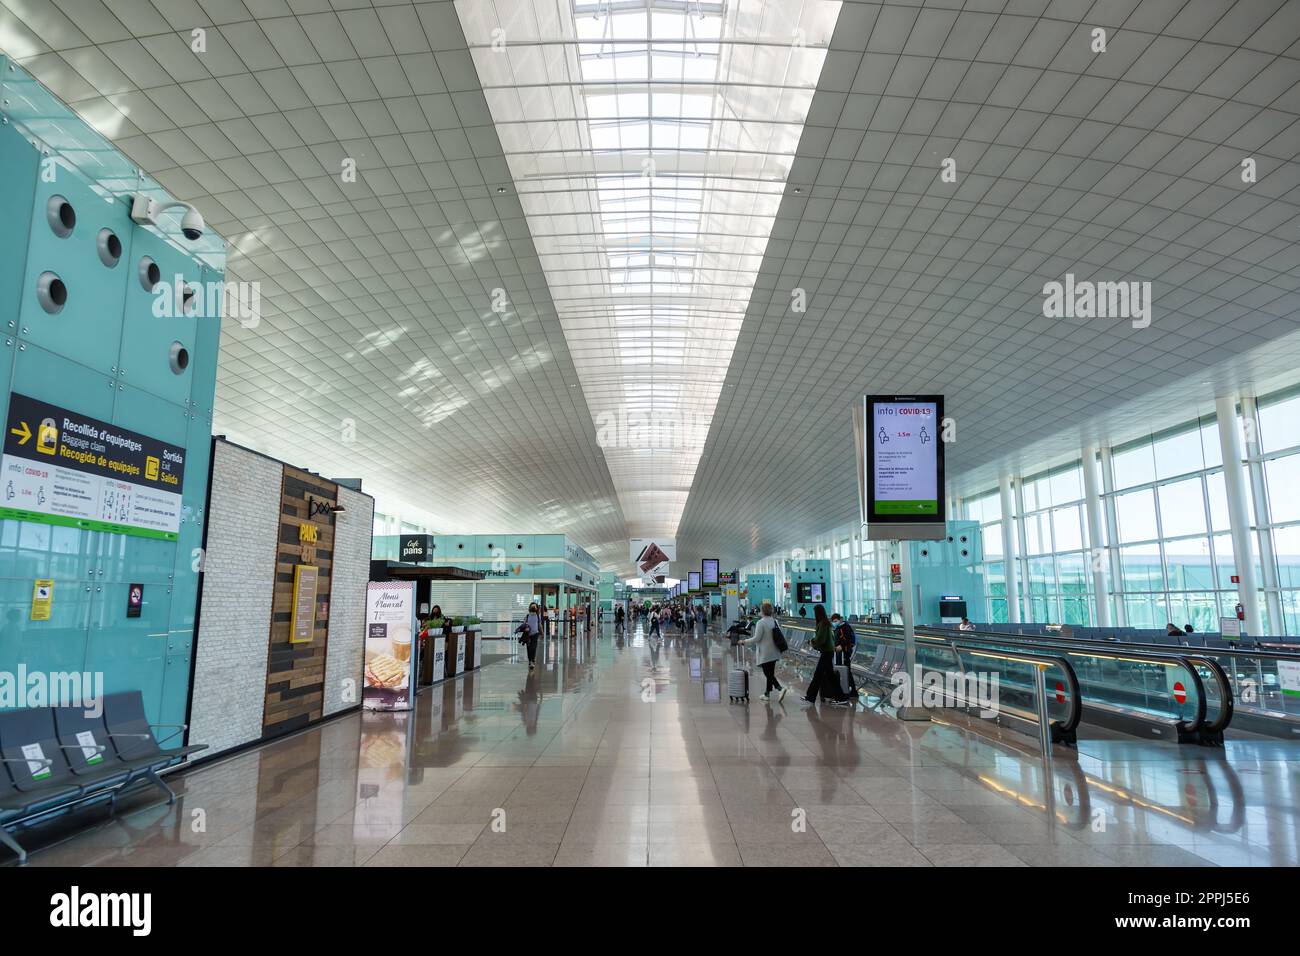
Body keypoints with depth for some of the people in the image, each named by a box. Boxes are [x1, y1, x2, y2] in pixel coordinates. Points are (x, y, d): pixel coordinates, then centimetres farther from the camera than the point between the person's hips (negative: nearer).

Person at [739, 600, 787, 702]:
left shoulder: (761, 623, -17)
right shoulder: (775, 621, 4)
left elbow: (756, 638, -18)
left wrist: (744, 641, -7)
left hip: (765, 653, -7)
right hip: (774, 653, 7)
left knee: (768, 674, -2)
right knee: (770, 673, 14)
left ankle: (780, 689, -20)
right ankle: (767, 694, 23)